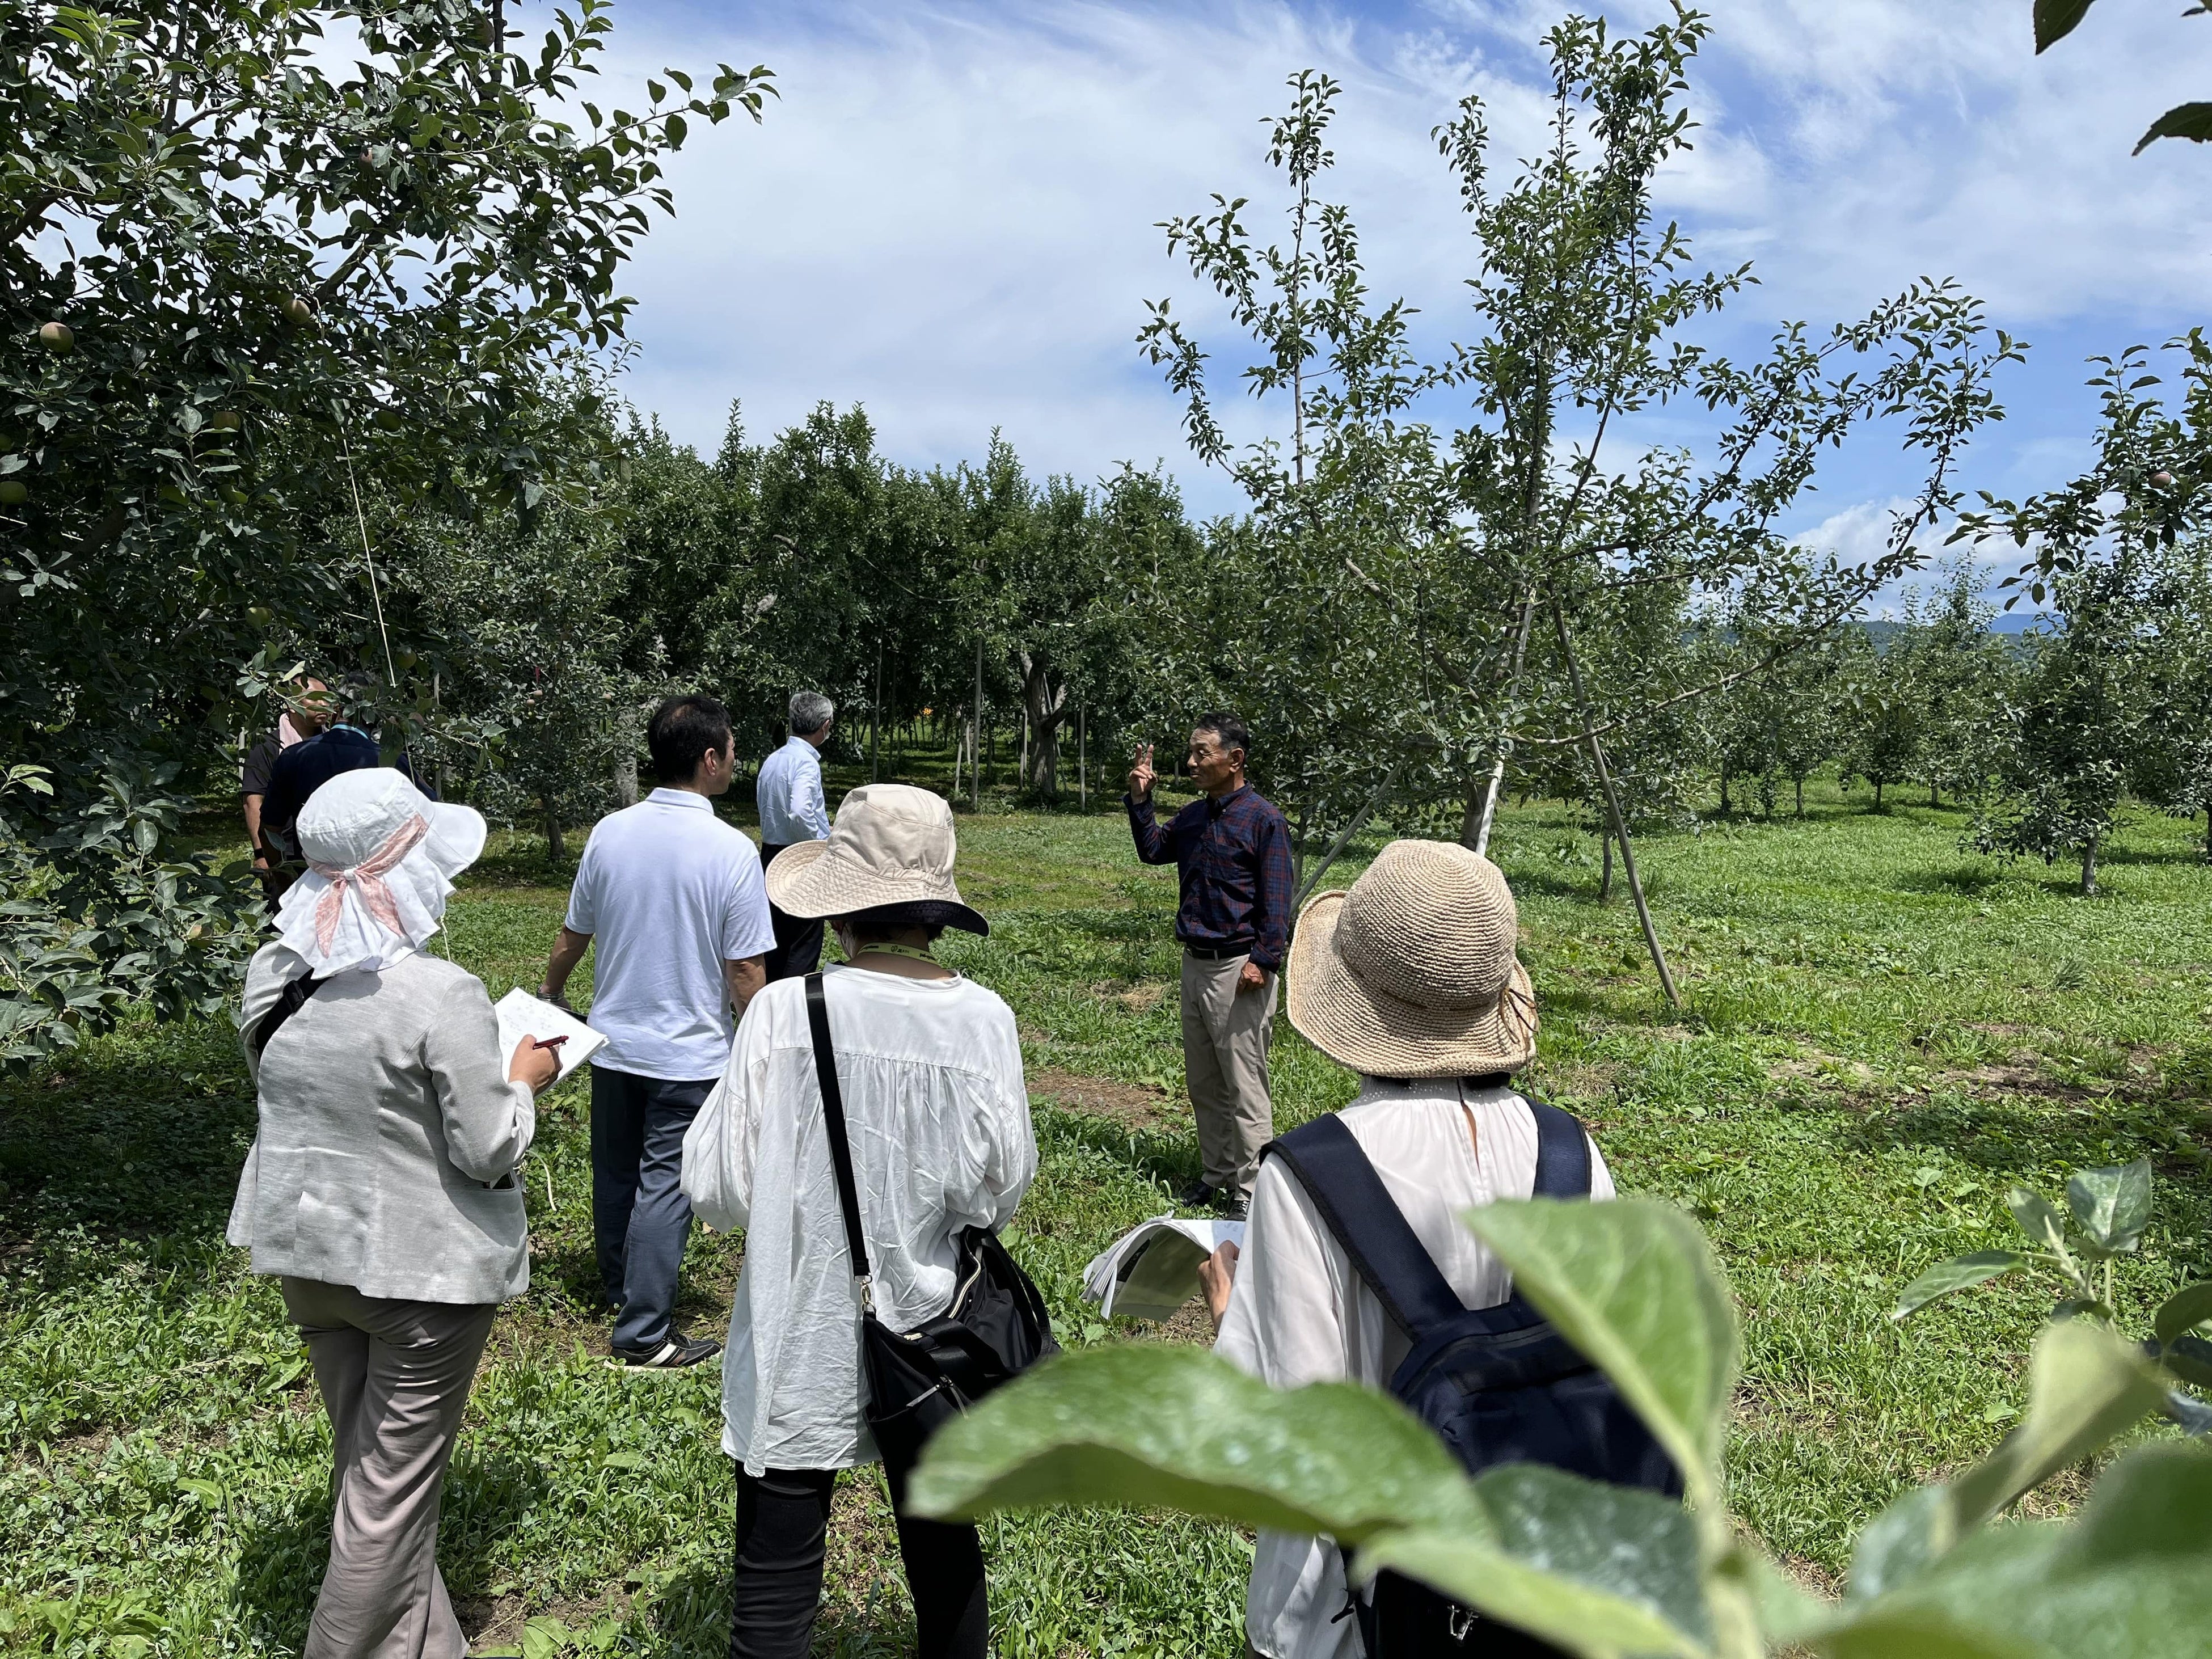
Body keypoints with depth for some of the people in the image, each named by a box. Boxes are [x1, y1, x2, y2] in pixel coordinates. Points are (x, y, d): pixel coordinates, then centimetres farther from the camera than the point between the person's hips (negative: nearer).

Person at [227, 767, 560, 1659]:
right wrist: (523, 1077, -3)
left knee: (363, 1458, 23)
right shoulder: (441, 995, -25)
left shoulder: (271, 975, -4)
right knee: (393, 1488, 9)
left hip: (307, 1252, 8)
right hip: (423, 1267, -7)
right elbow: (491, 1152, -21)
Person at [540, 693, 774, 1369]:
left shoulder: (609, 833, -5)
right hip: (690, 1053, -5)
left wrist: (550, 994, 25)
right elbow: (744, 971, -16)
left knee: (615, 1170, 21)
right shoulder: (731, 850, -18)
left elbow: (572, 937, 5)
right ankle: (643, 1334, 12)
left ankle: (617, 1288, 41)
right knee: (665, 1186, 5)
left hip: (613, 1041, 5)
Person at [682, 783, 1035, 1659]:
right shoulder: (984, 1019, -13)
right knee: (945, 1559, 22)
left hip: (800, 1347, -2)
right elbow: (997, 1192, -6)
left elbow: (718, 1188, -12)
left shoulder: (784, 1009, -18)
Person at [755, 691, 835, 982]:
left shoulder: (771, 760, 9)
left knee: (777, 936, 17)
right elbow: (800, 813, -32)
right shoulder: (805, 762, -18)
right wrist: (823, 848, -16)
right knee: (804, 946, -1)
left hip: (770, 856, 8)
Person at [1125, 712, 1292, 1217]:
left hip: (1239, 970, -8)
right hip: (1196, 963, 8)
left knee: (1244, 1086, -2)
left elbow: (1276, 900, -13)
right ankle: (1216, 1175, 28)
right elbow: (1153, 851, 23)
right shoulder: (1193, 817, 10)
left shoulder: (1263, 819, -11)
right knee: (1203, 1084, 16)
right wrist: (1140, 800, 11)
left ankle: (1249, 1190, 7)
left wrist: (1263, 961, -19)